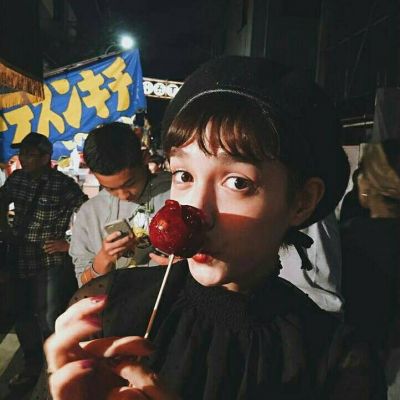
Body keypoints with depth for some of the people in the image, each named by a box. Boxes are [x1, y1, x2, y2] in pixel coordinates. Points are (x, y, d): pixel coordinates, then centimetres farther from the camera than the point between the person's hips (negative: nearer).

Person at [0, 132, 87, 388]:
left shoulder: (63, 184, -13)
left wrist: (70, 244, -13)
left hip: (51, 263, -6)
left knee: (50, 321, 0)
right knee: (23, 316, 18)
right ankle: (32, 366, 39)